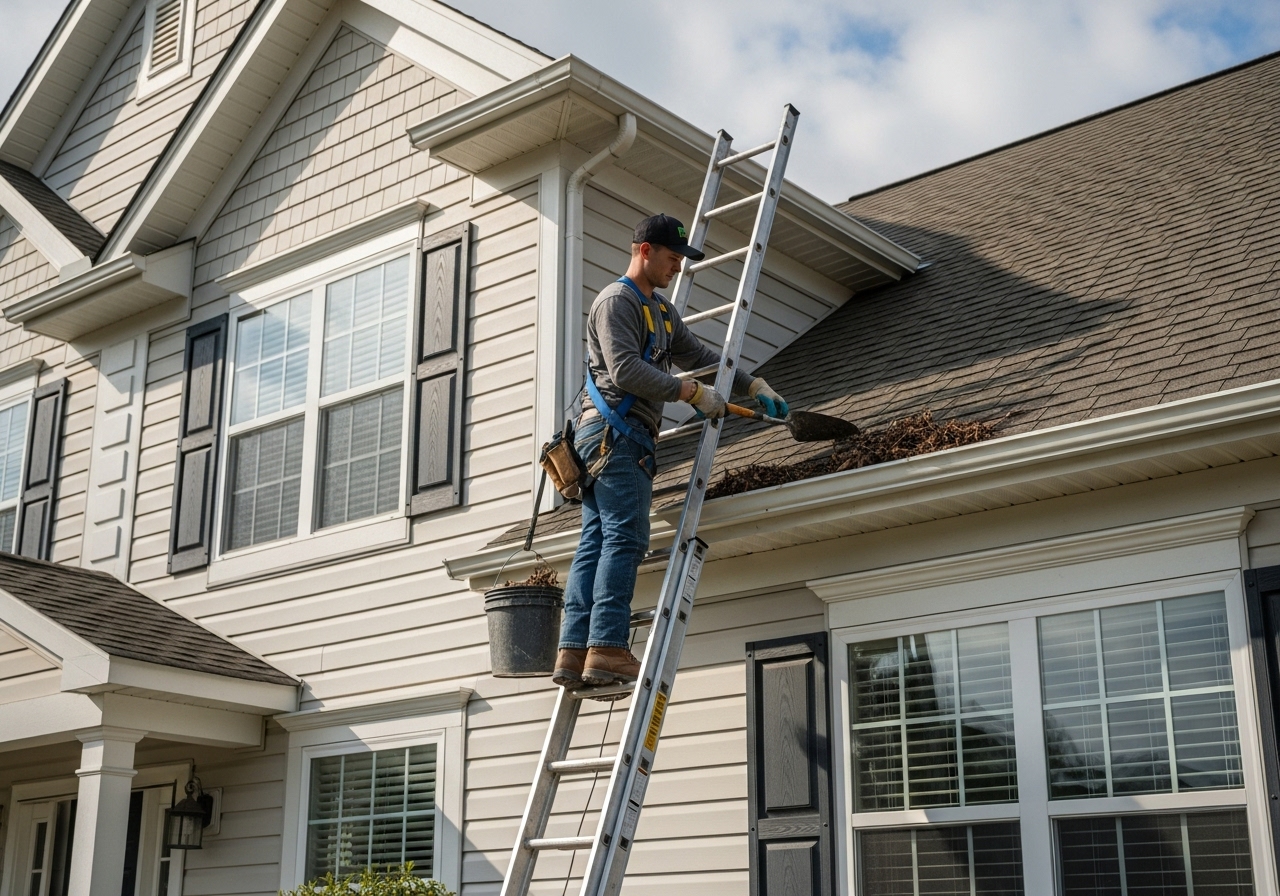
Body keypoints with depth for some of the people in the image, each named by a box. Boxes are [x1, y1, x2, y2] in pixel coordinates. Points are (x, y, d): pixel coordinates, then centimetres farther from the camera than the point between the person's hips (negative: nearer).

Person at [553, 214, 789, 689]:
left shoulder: (662, 311, 28)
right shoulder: (616, 301, -4)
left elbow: (700, 356, 32)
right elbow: (626, 370, -16)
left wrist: (754, 387, 23)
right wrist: (693, 393, -14)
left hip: (627, 437, 10)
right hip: (614, 431, -10)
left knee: (595, 543, 0)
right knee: (624, 538, -16)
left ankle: (573, 653, -5)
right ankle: (606, 648, -22)